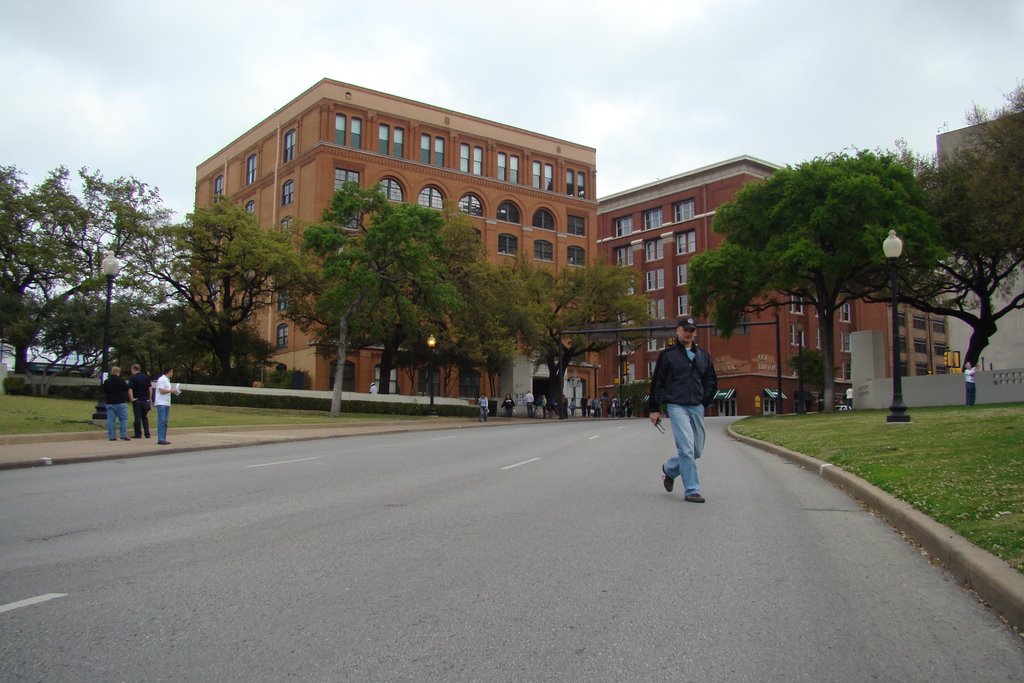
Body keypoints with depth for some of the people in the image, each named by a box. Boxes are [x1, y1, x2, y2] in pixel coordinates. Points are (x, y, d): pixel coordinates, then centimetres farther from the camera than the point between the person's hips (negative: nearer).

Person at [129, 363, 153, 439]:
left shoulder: (133, 378, -6)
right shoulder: (146, 377, 6)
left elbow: (130, 389, -17)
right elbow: (150, 388, 5)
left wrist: (132, 398, -10)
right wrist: (150, 398, 11)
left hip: (137, 401, -4)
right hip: (145, 400, 4)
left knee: (137, 418, 2)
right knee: (145, 417, 14)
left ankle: (138, 434, 4)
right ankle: (147, 434, 10)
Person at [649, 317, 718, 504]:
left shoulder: (703, 355, 14)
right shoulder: (667, 355, 2)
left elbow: (712, 381, 20)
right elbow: (657, 383, 3)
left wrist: (705, 400, 5)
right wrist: (655, 409, 0)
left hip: (697, 407, 5)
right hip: (677, 406, -5)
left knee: (697, 449, 9)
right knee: (687, 448, -13)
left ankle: (669, 469, 34)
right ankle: (691, 491, -7)